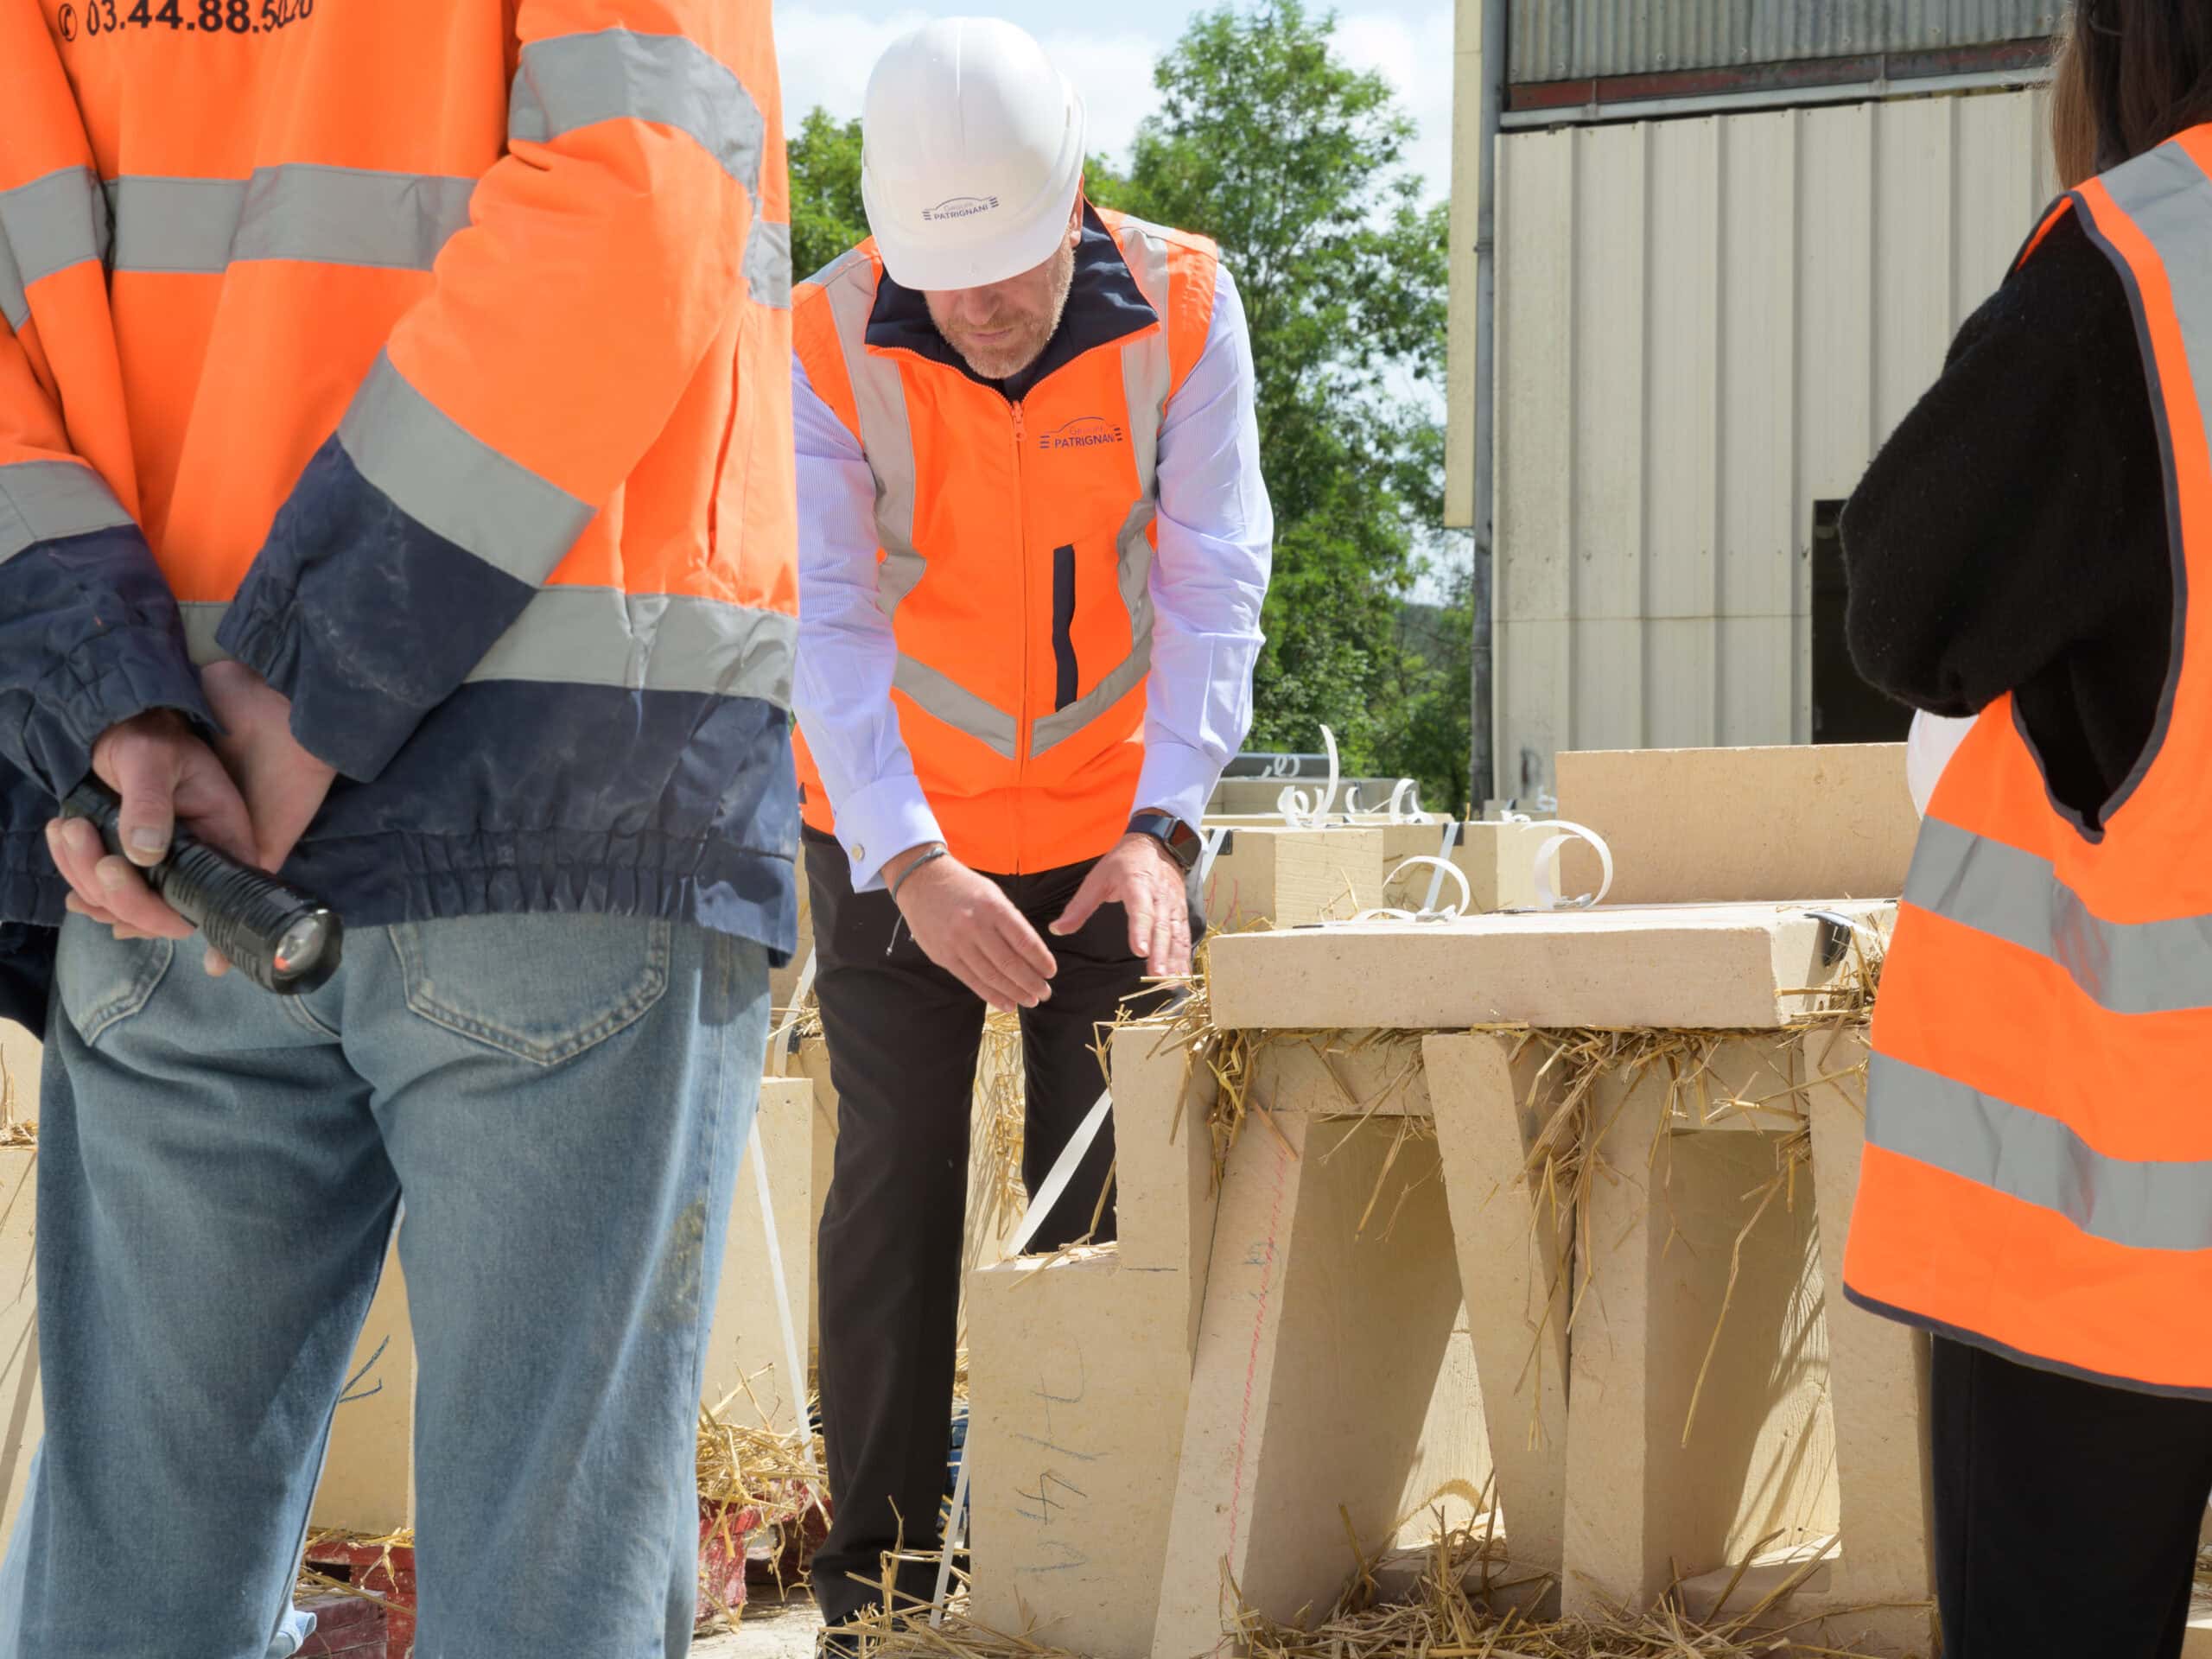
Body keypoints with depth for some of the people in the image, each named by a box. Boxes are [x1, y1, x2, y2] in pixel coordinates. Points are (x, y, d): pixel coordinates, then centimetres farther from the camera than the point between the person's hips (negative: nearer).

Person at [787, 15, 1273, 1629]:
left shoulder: (1181, 307, -16)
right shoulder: (825, 348, -18)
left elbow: (1211, 582, -16)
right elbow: (826, 621, -22)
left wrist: (1162, 828, -27)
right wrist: (910, 862, -34)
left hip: (1112, 826, 1)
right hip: (898, 835, -1)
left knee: (1111, 1183, 4)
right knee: (897, 1180, 0)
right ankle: (880, 1548, 8)